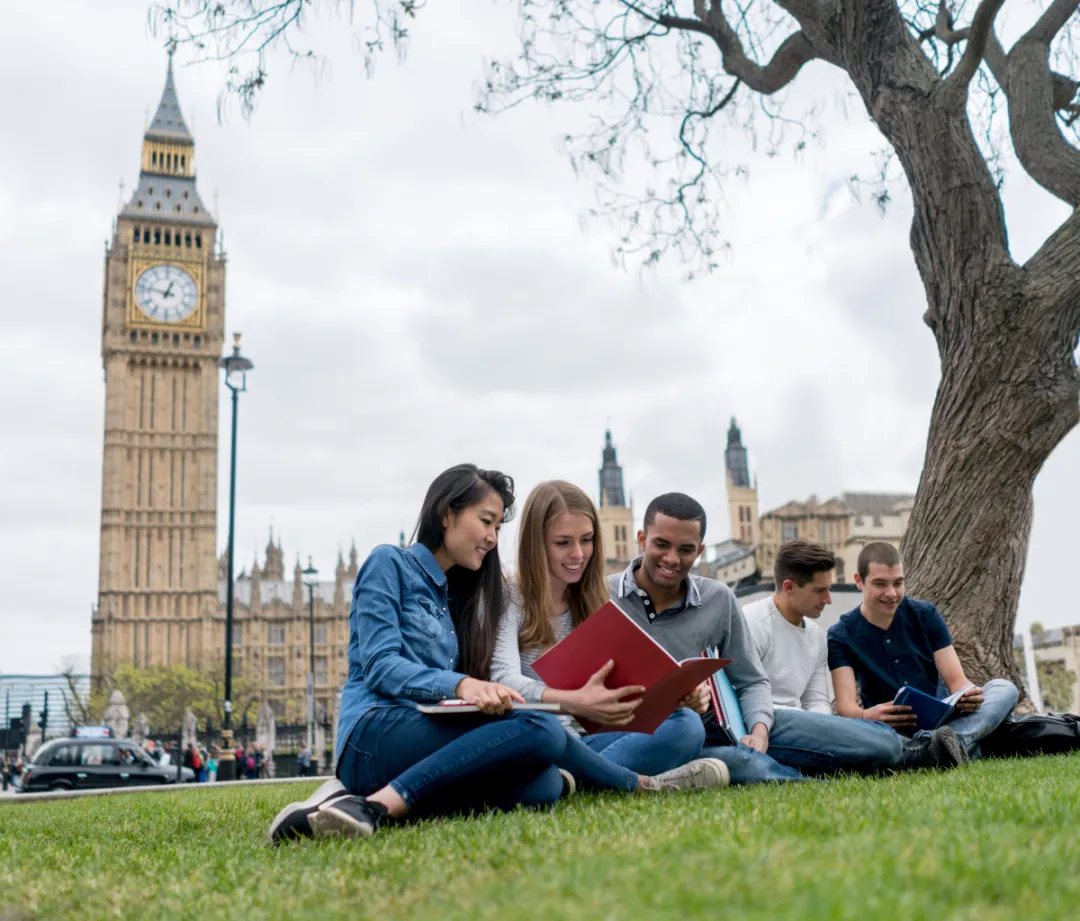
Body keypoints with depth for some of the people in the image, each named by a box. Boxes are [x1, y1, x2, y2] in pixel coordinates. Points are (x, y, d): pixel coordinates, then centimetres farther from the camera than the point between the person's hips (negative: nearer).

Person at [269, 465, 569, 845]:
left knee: (544, 783, -23)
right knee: (542, 729, -27)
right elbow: (379, 666, -8)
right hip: (377, 734, -7)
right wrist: (459, 685, -25)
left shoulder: (457, 596, 27)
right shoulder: (389, 563, 6)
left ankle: (364, 799, -23)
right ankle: (376, 806, -30)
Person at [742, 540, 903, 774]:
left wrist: (820, 730, -6)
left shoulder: (817, 636, 21)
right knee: (884, 743, -28)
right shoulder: (752, 623, -7)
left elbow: (818, 702, 20)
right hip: (764, 726, -10)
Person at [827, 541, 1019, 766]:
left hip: (944, 722, 3)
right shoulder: (841, 636, -3)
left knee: (1005, 689, -20)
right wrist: (867, 716, -39)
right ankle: (964, 745, -46)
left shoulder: (926, 615, 5)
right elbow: (845, 705, -14)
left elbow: (955, 680, 0)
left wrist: (967, 695, -25)